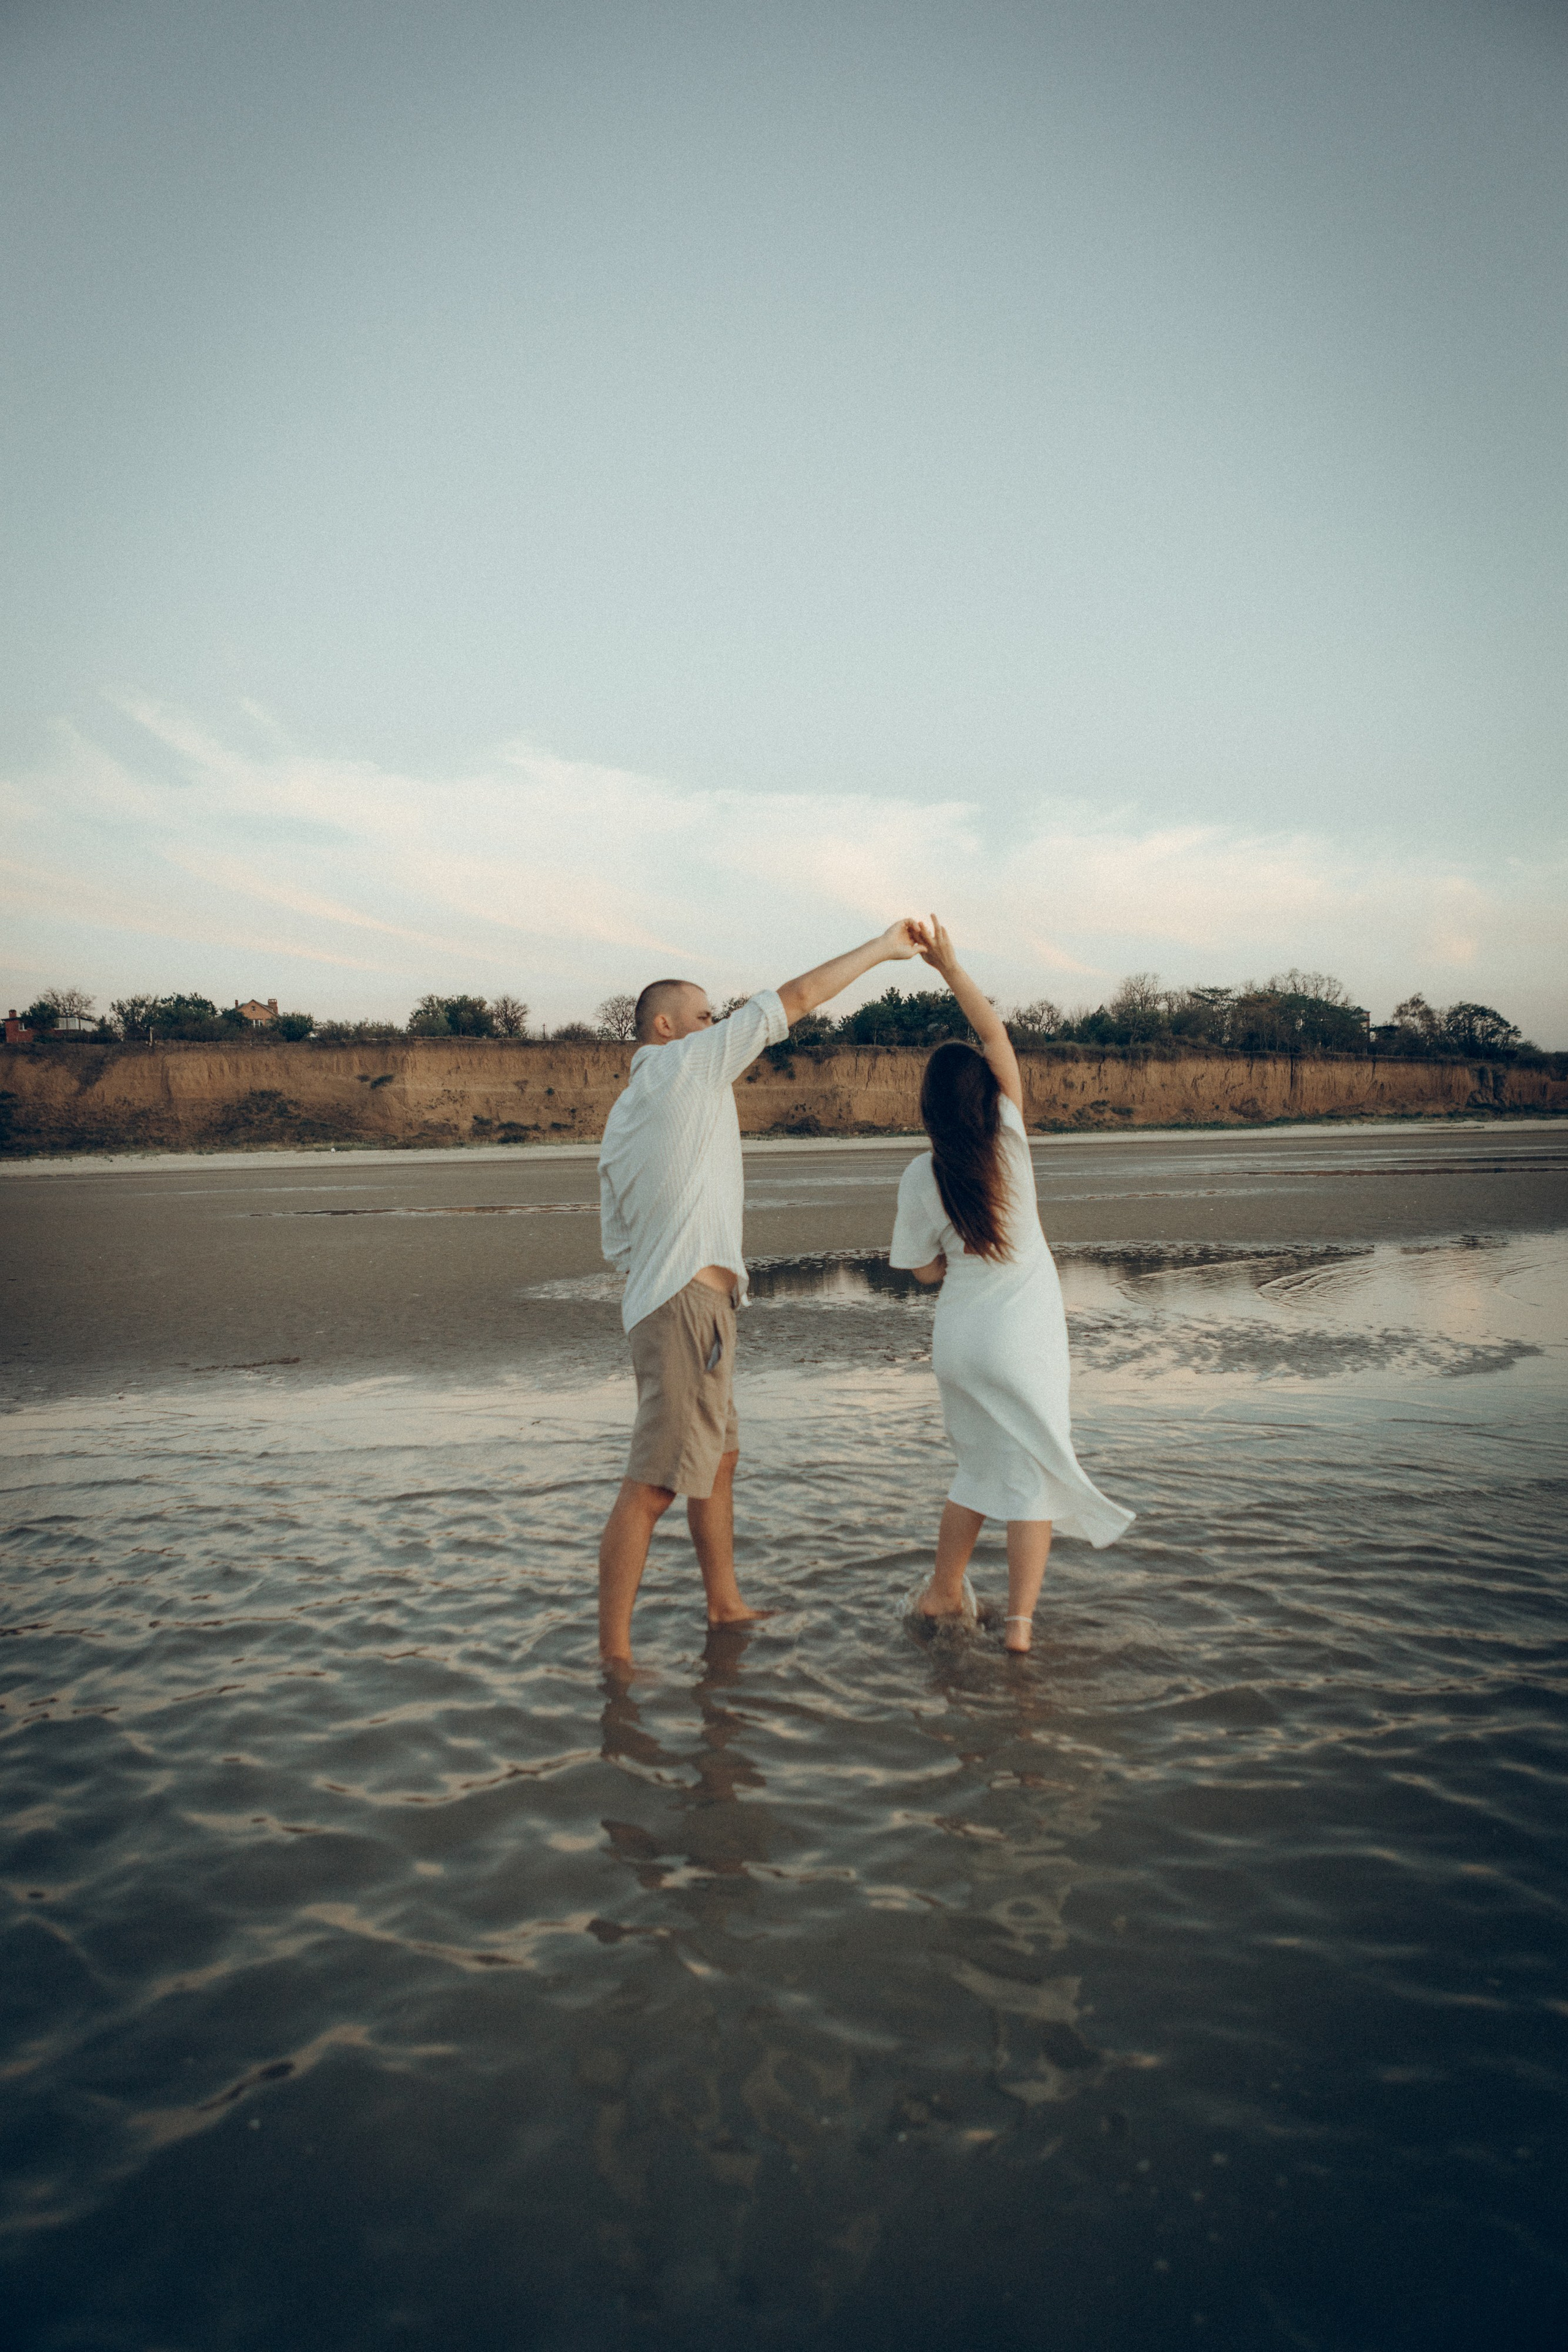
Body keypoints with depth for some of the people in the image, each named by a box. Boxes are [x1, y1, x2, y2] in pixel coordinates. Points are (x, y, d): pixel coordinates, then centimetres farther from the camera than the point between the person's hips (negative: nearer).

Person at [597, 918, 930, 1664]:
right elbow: (793, 1000, -2)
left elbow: (616, 1240, 18)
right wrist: (882, 948, 4)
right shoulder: (686, 1063, -4)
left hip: (662, 1303, 10)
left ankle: (725, 1605, 33)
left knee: (718, 1459, 21)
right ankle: (613, 1654, -5)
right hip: (690, 1303, -10)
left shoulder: (621, 1119, 19)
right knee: (652, 1484, -9)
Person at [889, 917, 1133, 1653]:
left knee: (980, 1468, 21)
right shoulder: (1009, 1138, -10)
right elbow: (997, 1035, -2)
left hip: (958, 1338, 3)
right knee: (1035, 1477, 5)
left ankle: (942, 1592, 30)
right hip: (1023, 1340, -3)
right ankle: (1020, 1618, 2)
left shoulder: (921, 1176, -7)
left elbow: (925, 1268, 3)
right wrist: (949, 965, 1)